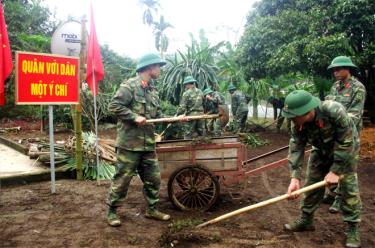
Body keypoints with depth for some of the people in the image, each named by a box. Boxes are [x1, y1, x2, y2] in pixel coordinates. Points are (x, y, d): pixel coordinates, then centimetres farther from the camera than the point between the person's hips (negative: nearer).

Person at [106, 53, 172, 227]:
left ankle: (151, 210, 27)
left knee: (153, 178, 12)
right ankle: (112, 212, 17)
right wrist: (135, 117, -21)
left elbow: (158, 116, 18)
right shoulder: (129, 85, -8)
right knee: (122, 179, 1)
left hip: (148, 144, 8)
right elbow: (114, 106, -16)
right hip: (129, 143, -8)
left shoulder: (152, 92, 17)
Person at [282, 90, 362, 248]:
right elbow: (296, 148, -22)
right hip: (321, 150, 5)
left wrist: (335, 171, -28)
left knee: (348, 188, -8)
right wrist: (295, 177, -30)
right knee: (311, 185, 5)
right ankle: (306, 220, 20)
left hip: (346, 149, -4)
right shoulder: (298, 123, -25)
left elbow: (345, 144, -32)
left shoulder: (335, 111, -40)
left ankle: (352, 229, 5)